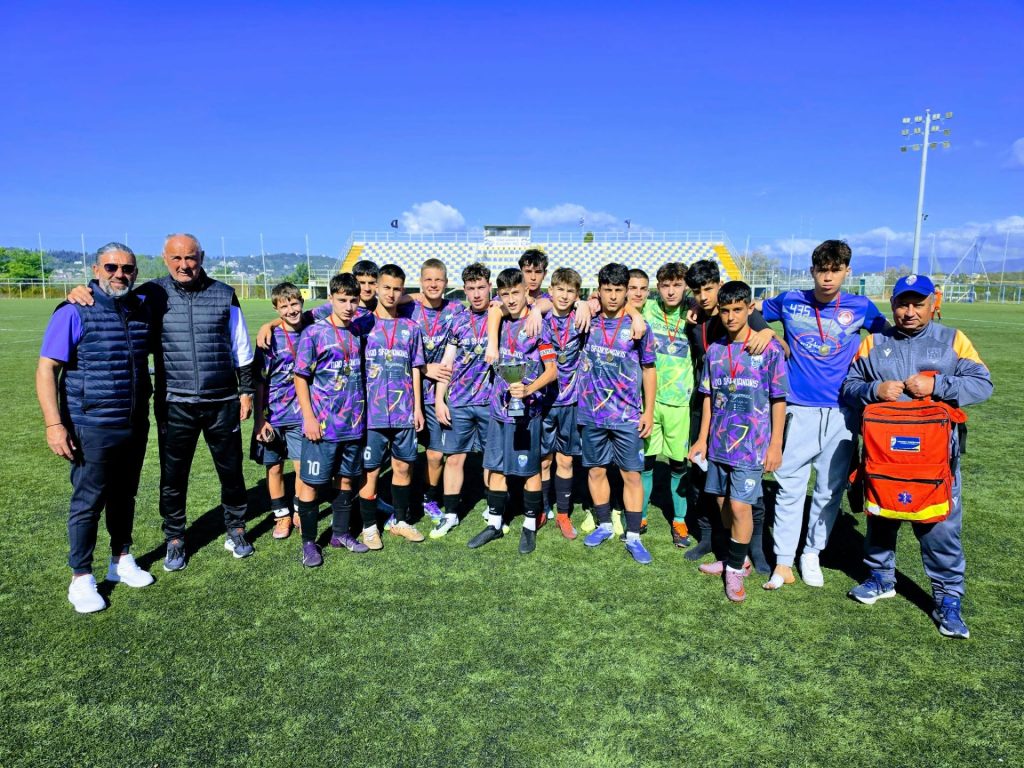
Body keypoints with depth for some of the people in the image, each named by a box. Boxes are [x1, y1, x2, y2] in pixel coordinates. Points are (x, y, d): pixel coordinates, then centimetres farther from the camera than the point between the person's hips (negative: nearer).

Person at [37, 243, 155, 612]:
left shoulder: (142, 310, 5)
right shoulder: (74, 312, -10)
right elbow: (46, 369, -12)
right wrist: (54, 424, -17)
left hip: (135, 426, 5)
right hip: (92, 428, -5)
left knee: (124, 496, 16)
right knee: (88, 502, 4)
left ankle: (121, 561, 32)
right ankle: (81, 578, 17)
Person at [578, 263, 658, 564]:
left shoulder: (638, 326, -3)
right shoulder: (587, 322, 1)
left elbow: (648, 370, 3)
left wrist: (649, 411, 0)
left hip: (628, 415, -2)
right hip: (591, 413, 2)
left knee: (632, 475, 2)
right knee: (595, 470, 13)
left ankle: (633, 537, 13)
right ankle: (604, 525, 31)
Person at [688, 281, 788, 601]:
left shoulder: (769, 349, -6)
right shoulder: (714, 351, 6)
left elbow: (779, 400, -4)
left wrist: (775, 444, -7)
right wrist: (702, 439, 11)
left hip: (751, 443, -5)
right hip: (719, 442, 5)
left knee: (740, 505, -6)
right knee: (724, 503, 12)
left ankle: (735, 569, 12)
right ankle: (738, 558, 31)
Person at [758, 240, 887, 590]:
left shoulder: (861, 307, 2)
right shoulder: (790, 301, 2)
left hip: (840, 413, 1)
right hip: (799, 410, -1)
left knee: (830, 488, 9)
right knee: (790, 486, 1)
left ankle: (812, 555, 26)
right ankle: (783, 562, 11)